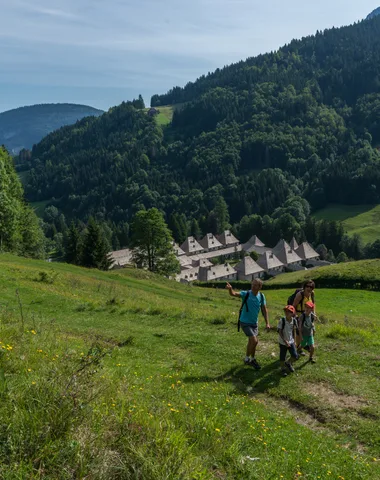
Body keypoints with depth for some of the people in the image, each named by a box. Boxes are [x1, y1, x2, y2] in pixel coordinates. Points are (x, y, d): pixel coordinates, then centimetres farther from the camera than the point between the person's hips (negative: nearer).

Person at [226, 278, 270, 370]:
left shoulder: (261, 296, -4)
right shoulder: (246, 294, -17)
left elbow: (264, 310, 4)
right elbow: (234, 294, -33)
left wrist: (267, 323, 0)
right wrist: (230, 289, -55)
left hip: (254, 322, 5)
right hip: (245, 322, -5)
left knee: (253, 341, 17)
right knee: (254, 341, -14)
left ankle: (252, 359, 39)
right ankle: (247, 359, 7)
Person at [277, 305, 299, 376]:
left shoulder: (294, 321, -8)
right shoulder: (282, 321, -20)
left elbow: (294, 331, 6)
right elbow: (280, 332, -16)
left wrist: (294, 341, 8)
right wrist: (285, 341, -21)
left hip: (291, 342, 3)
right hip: (283, 342, -3)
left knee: (295, 356, 1)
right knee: (282, 357, 8)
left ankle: (288, 363, 32)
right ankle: (283, 368, 33)